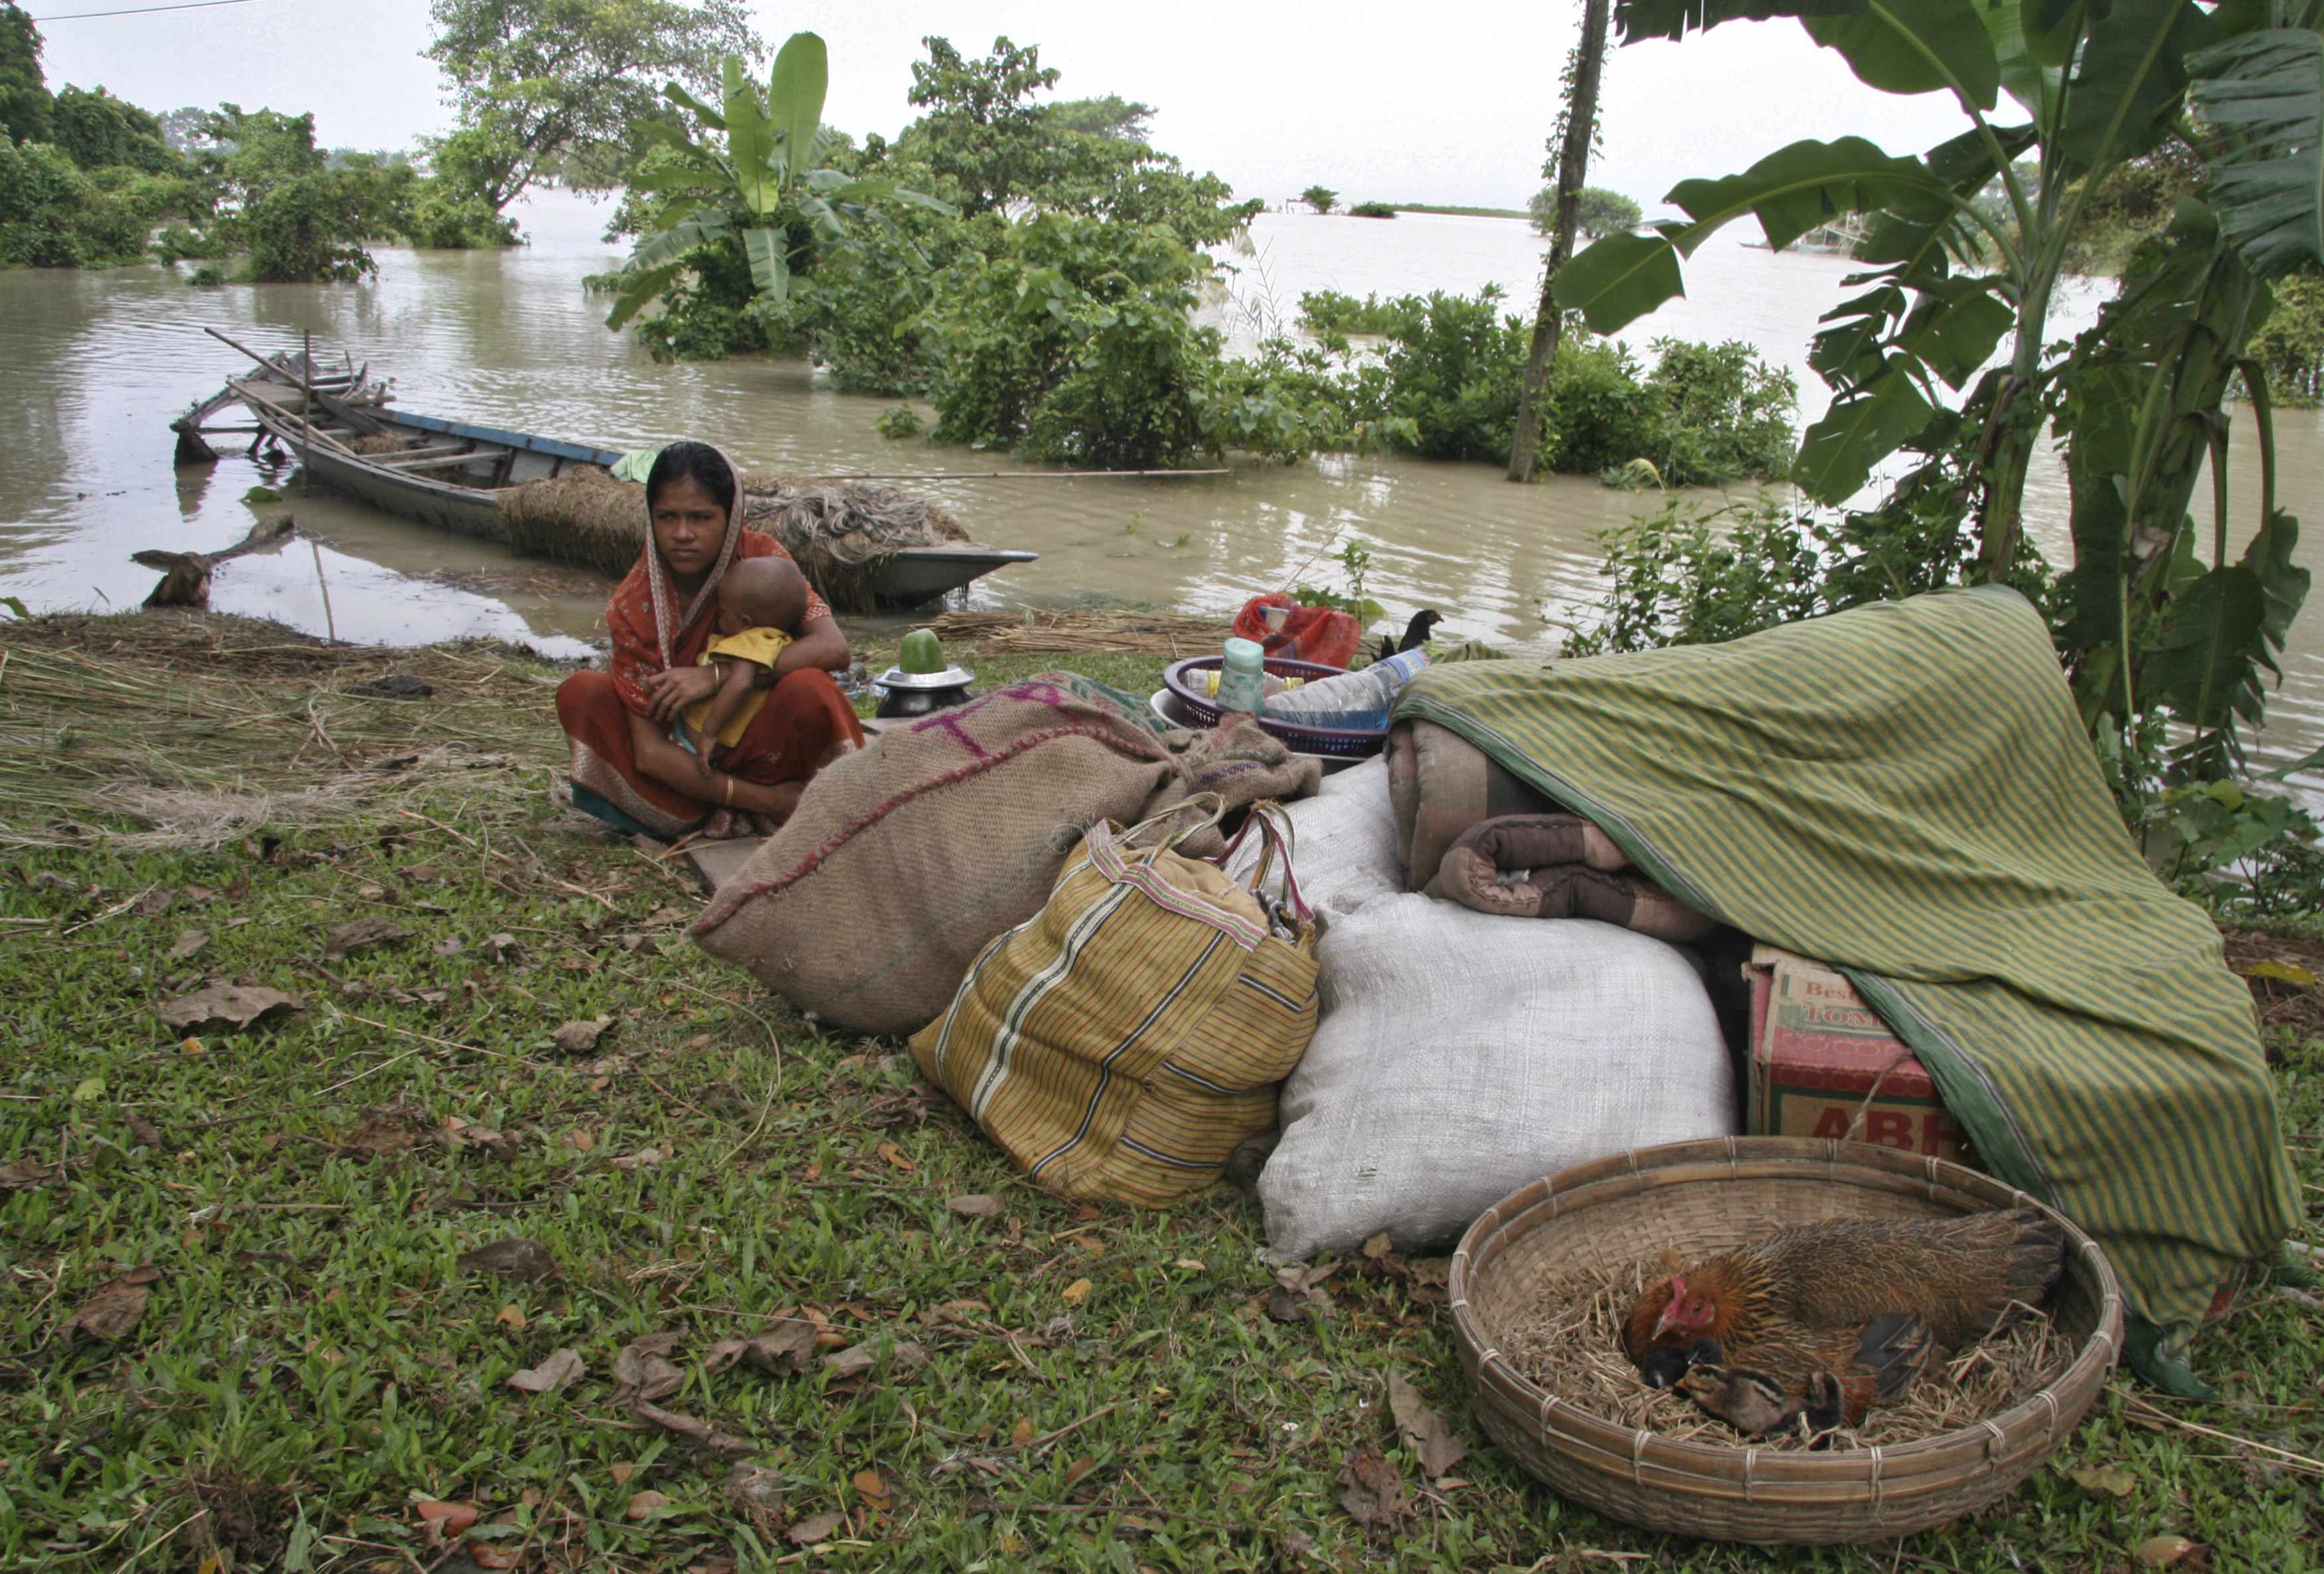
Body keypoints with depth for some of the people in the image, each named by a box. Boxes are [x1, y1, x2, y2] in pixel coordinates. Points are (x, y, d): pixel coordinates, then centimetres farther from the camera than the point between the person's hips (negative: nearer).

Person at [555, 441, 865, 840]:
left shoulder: (760, 557, -12)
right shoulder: (633, 604, -16)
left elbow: (835, 649, -26)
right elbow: (650, 752, -20)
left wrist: (717, 676, -31)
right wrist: (765, 799, -26)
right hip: (689, 760, 2)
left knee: (809, 688, -32)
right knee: (580, 694, -21)